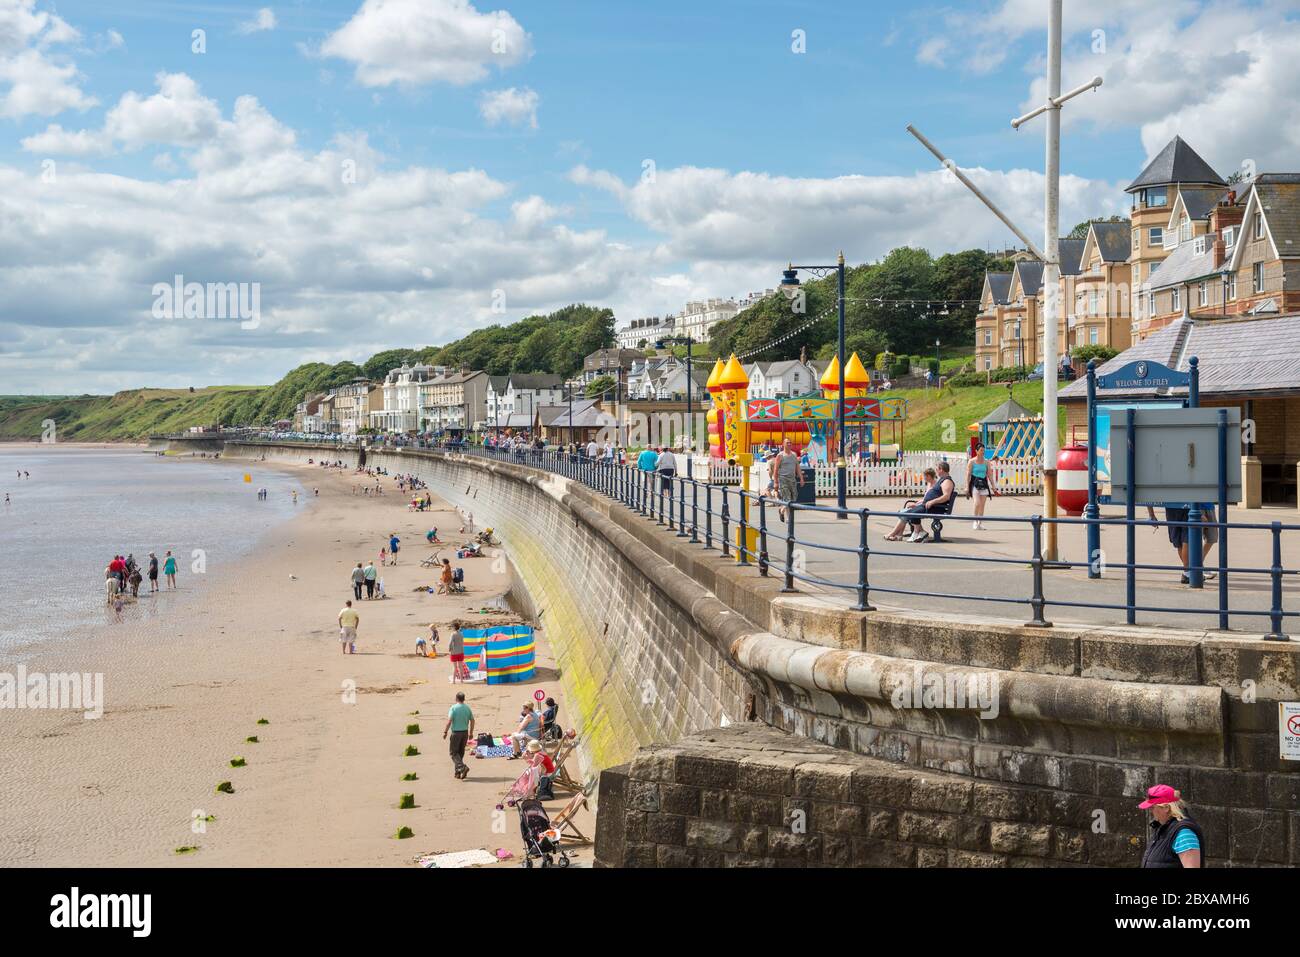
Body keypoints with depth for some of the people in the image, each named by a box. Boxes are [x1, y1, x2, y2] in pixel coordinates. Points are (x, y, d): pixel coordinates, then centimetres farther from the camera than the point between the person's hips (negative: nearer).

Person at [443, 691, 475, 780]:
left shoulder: (453, 708, -12)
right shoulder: (467, 708, 4)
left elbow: (449, 721, -19)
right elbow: (472, 720, 8)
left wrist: (445, 732, -10)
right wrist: (471, 732, 17)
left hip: (456, 733, -5)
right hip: (465, 732, 5)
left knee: (454, 752, 3)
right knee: (461, 752, 15)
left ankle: (462, 767, -18)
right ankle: (458, 772, 18)